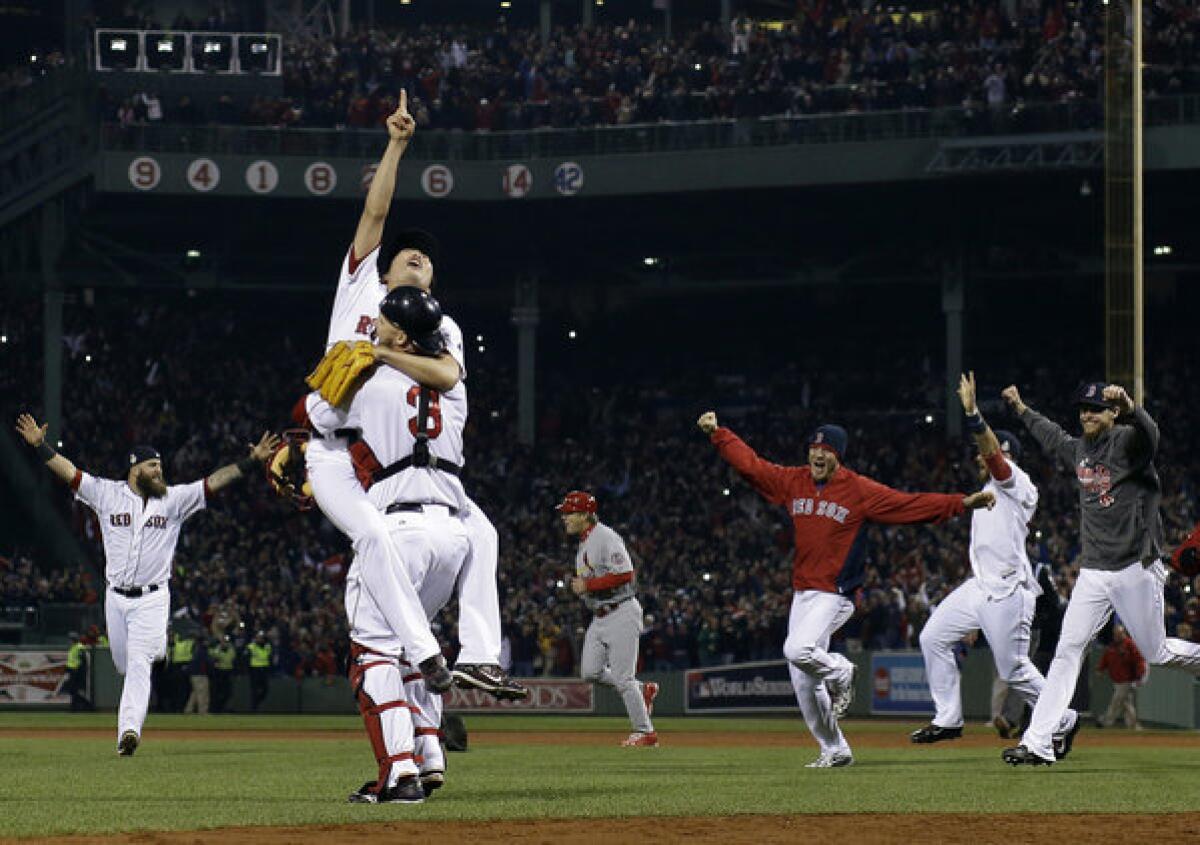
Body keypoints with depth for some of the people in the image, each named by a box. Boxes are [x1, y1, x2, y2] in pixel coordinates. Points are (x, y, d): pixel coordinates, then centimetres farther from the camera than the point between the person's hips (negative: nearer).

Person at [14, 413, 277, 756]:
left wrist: (252, 461, -15)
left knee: (139, 664, -15)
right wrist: (40, 445, -12)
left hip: (152, 599, -2)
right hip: (116, 597, 2)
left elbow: (215, 482, -5)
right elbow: (68, 472, -1)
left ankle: (128, 730, -21)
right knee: (124, 664, 13)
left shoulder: (174, 499, 1)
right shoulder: (107, 494, 2)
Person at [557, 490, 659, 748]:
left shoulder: (606, 538, -15)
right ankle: (643, 690, 21)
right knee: (590, 672, 3)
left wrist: (588, 585, -21)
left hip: (621, 612, -10)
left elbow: (625, 575, -23)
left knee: (622, 676, -9)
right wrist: (579, 585, 7)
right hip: (599, 617, 10)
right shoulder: (583, 543, 16)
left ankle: (645, 732, 2)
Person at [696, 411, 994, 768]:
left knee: (797, 650, -29)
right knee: (803, 684, 5)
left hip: (834, 593, -6)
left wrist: (963, 503, -20)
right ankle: (835, 750, 16)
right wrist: (716, 433, 9)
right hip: (801, 595, 6)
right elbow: (750, 463, 14)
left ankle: (839, 673, 2)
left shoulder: (860, 490, -6)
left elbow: (910, 504, -11)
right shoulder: (793, 481, 9)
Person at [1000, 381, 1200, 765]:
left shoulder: (1127, 442, -12)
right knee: (1068, 648, -3)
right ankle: (1037, 744, -9)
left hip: (1136, 568, -6)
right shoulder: (1078, 449, 11)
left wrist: (1129, 407, -57)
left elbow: (1149, 434, -37)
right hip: (1093, 572, 6)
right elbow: (1051, 436, 35)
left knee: (1157, 653, 0)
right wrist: (1021, 408, 42)